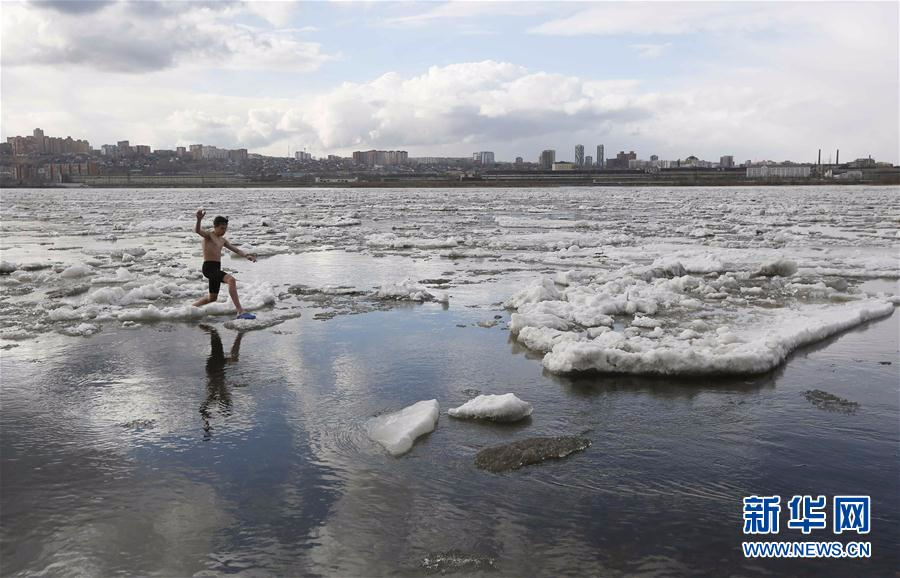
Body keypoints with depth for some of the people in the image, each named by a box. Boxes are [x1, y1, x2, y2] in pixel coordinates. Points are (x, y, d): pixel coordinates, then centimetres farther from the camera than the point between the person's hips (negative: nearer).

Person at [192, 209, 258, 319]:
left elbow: (236, 250, 21)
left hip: (217, 269, 9)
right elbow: (197, 231, -24)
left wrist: (246, 255, 2)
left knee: (212, 298, 20)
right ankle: (240, 311, -37)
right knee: (231, 280, -30)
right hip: (209, 268, -9)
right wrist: (199, 220, -45)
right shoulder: (208, 234, -3)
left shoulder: (222, 240, 20)